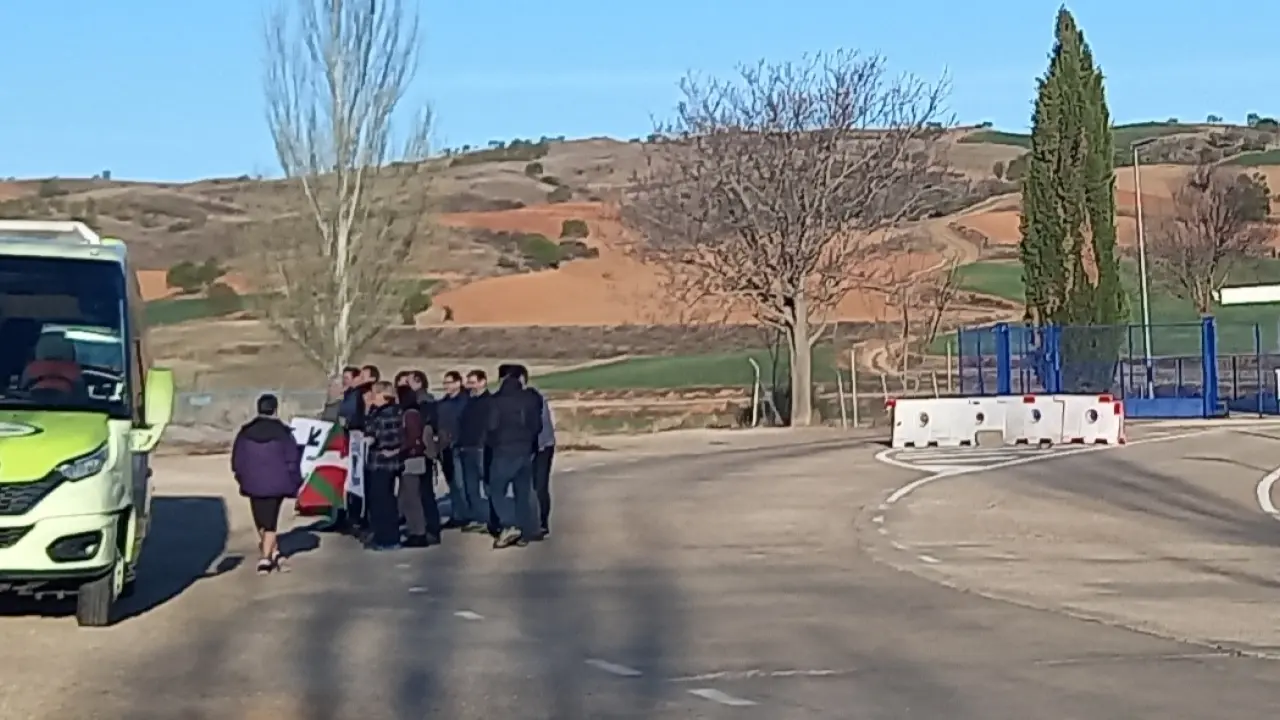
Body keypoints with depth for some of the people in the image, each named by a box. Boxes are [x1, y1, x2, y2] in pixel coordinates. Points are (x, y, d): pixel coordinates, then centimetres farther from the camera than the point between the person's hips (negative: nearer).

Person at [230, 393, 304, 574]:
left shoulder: (245, 432, 0)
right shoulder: (282, 432, -8)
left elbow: (237, 460, 5)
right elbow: (292, 460, -6)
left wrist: (243, 479, 20)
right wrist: (294, 483, 7)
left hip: (253, 484, 2)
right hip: (275, 484, -2)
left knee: (261, 522, 16)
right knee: (270, 522, 3)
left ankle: (273, 554, 25)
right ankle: (265, 559, -2)